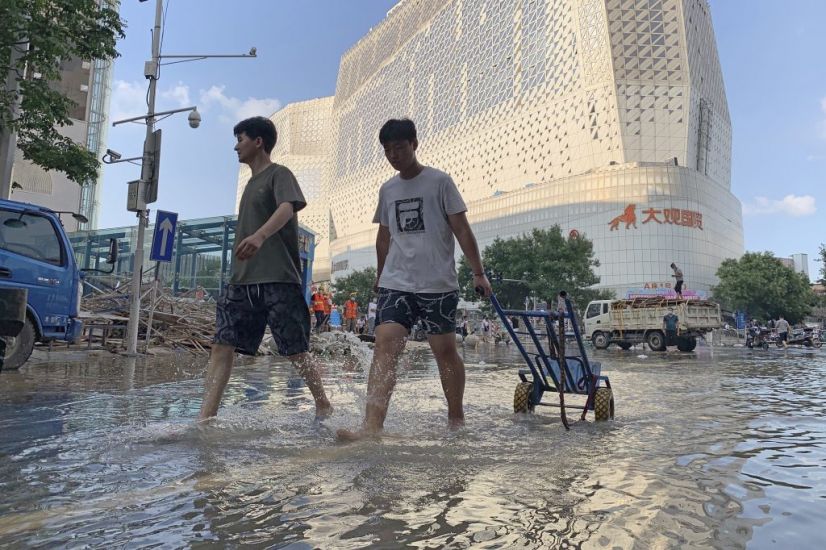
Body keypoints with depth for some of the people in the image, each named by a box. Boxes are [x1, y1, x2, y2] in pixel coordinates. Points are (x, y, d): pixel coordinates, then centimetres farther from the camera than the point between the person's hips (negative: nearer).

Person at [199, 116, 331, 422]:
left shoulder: (279, 174, 0)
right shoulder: (251, 183, 25)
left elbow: (287, 208, -21)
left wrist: (260, 235, -41)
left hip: (278, 280, -8)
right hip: (242, 282, 8)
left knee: (296, 351, -2)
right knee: (222, 346, -4)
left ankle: (324, 408, 16)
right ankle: (205, 417, -5)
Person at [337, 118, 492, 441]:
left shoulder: (439, 182, -1)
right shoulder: (387, 190, 13)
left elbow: (461, 230, -3)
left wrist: (478, 273, -8)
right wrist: (380, 276, 26)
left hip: (438, 284, -3)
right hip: (395, 284, 4)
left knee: (445, 351, 4)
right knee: (385, 346, -11)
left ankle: (456, 419, 23)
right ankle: (372, 427, -16)